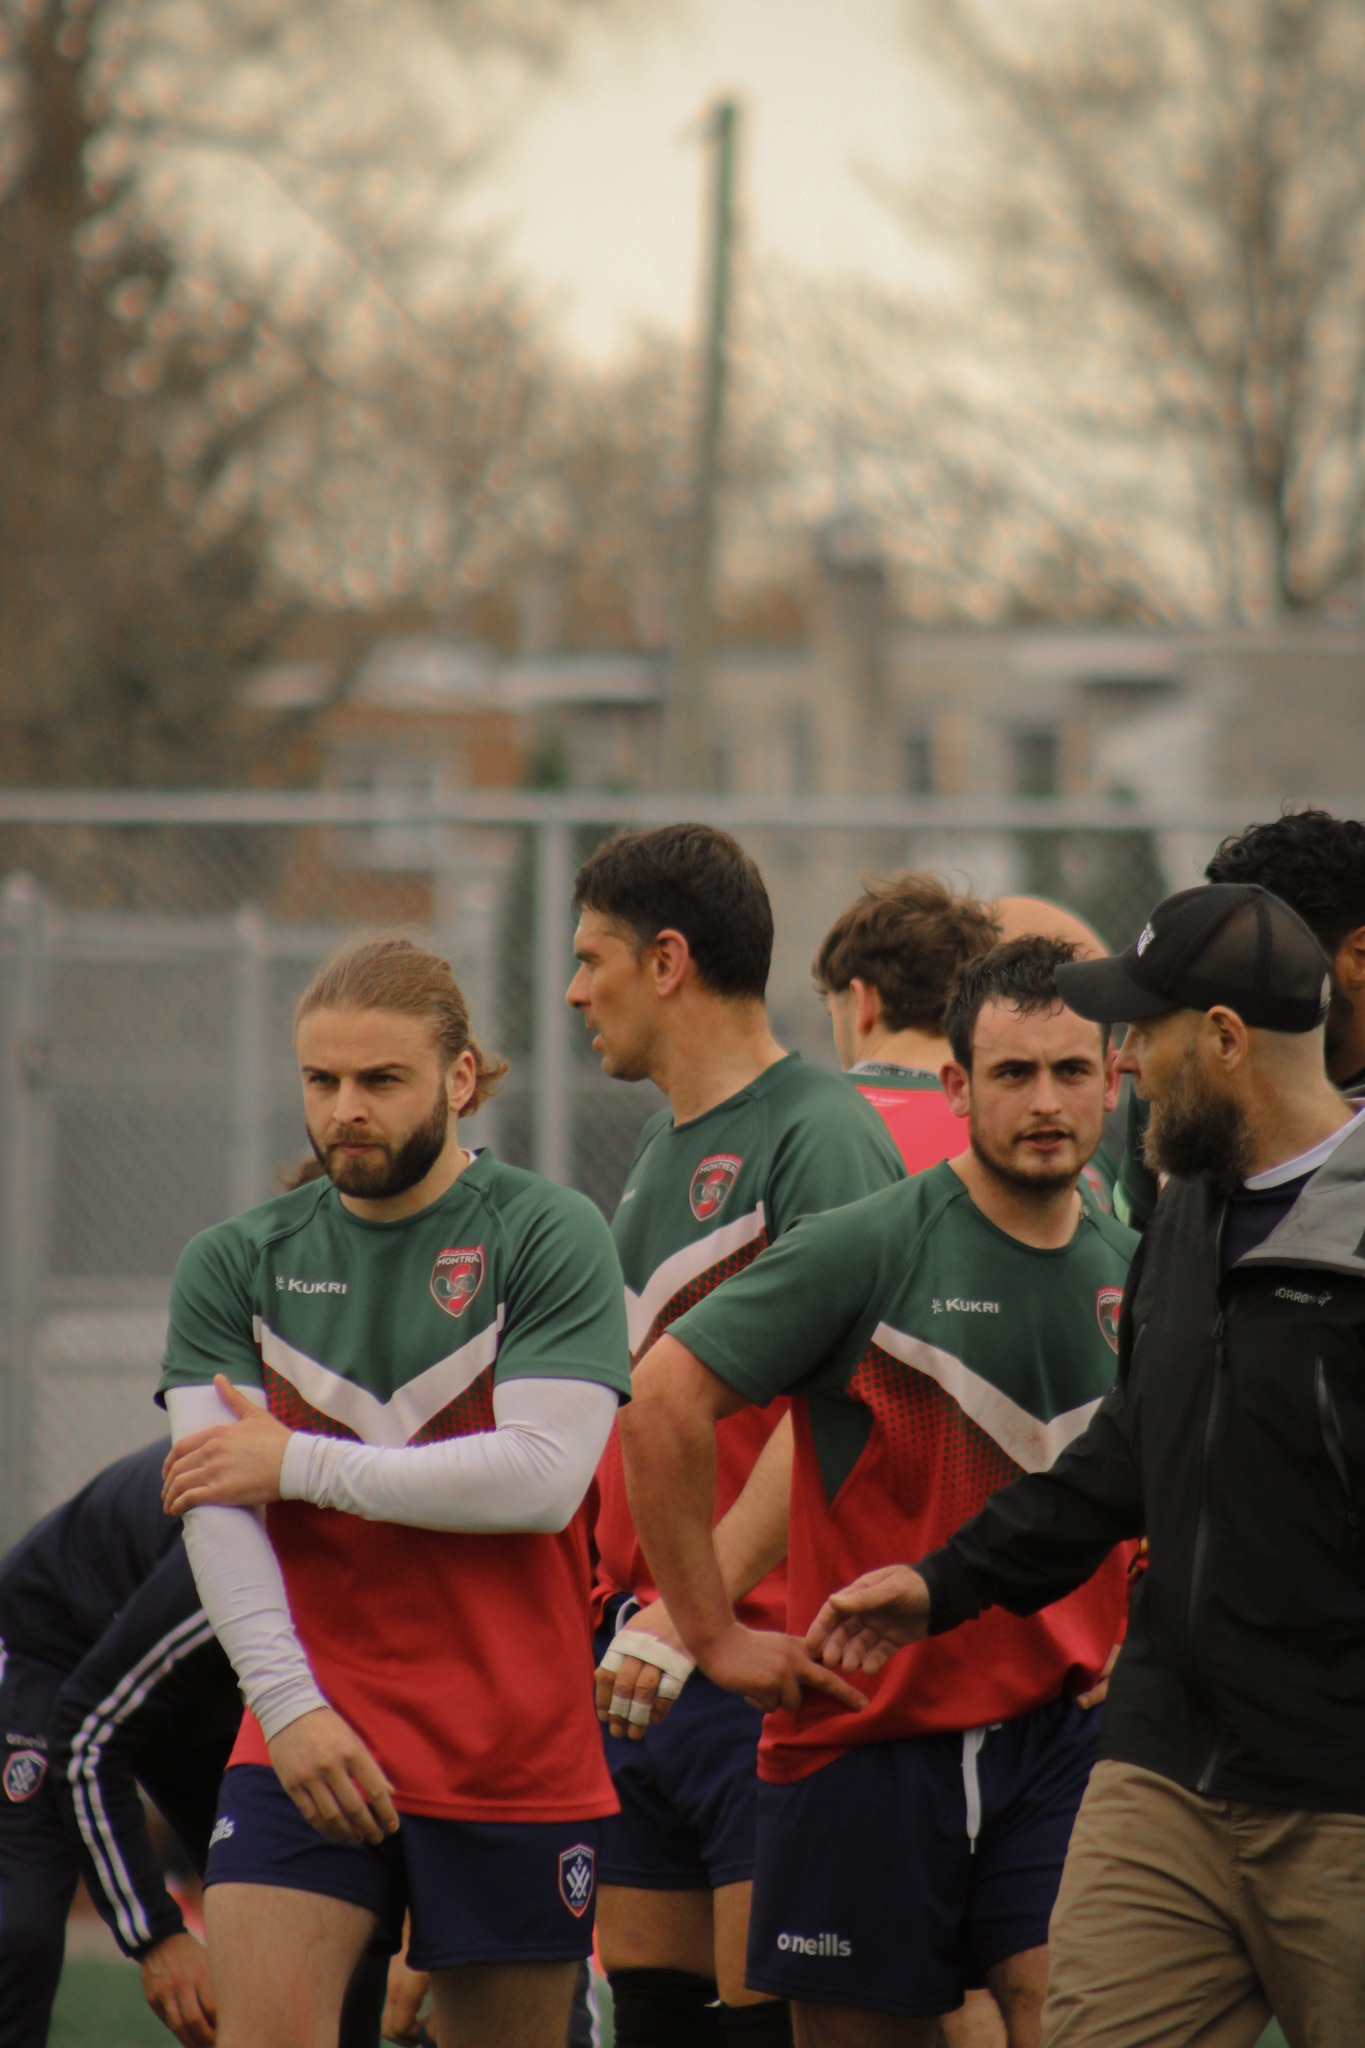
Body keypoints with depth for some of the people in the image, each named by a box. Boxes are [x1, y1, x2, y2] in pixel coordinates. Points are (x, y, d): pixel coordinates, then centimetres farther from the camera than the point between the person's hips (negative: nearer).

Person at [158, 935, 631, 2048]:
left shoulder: (549, 1236, -3)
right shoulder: (235, 1265, 7)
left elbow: (542, 1477, -15)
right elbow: (216, 1514, -1)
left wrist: (303, 1465, -10)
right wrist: (291, 1704, -14)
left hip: (515, 1745, -2)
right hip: (308, 1739, 2)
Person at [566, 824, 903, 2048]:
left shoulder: (818, 1136, -10)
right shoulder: (664, 1149, 19)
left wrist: (688, 1611, -25)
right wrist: (611, 1597, 16)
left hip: (762, 1664, -9)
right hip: (641, 1673, 9)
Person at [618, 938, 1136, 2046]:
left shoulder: (1135, 1277, 7)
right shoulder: (867, 1250, -9)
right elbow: (662, 1402, -12)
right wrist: (713, 1632, -10)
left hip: (1059, 1729, 3)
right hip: (869, 1733, -3)